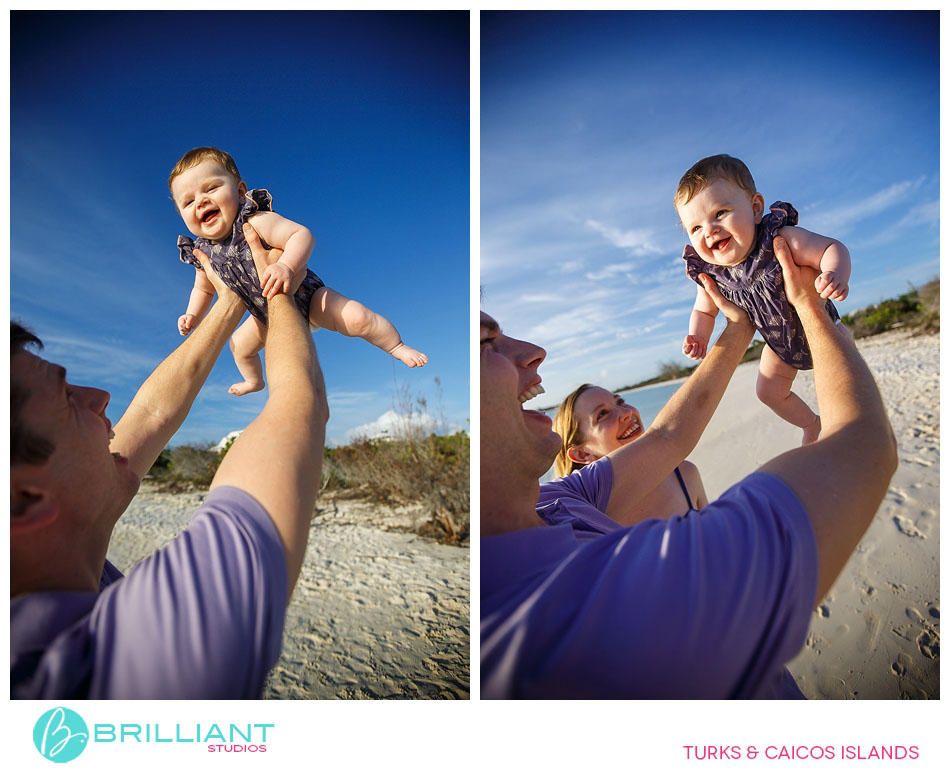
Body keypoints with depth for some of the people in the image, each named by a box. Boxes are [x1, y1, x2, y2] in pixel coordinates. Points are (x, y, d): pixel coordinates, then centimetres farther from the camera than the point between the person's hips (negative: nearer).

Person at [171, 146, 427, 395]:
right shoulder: (204, 255, -10)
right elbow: (203, 289, 10)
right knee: (240, 345, 23)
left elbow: (301, 234, -42)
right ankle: (254, 381, 57)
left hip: (305, 296, -6)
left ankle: (397, 346, 1)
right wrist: (192, 315, -5)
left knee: (356, 317, -26)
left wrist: (287, 265, -57)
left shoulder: (256, 222, -30)